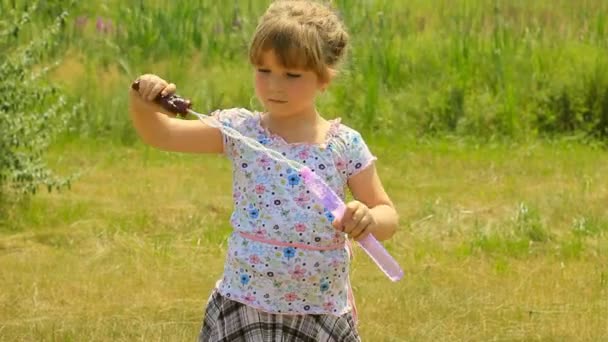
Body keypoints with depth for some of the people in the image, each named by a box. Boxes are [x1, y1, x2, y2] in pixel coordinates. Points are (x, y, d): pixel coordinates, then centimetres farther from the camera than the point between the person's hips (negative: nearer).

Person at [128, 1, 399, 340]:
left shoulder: (346, 146, -2)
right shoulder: (240, 130, -1)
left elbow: (388, 217, 1)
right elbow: (161, 134, -5)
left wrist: (369, 219, -21)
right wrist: (143, 106, -26)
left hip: (322, 314, 0)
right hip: (243, 311, 0)